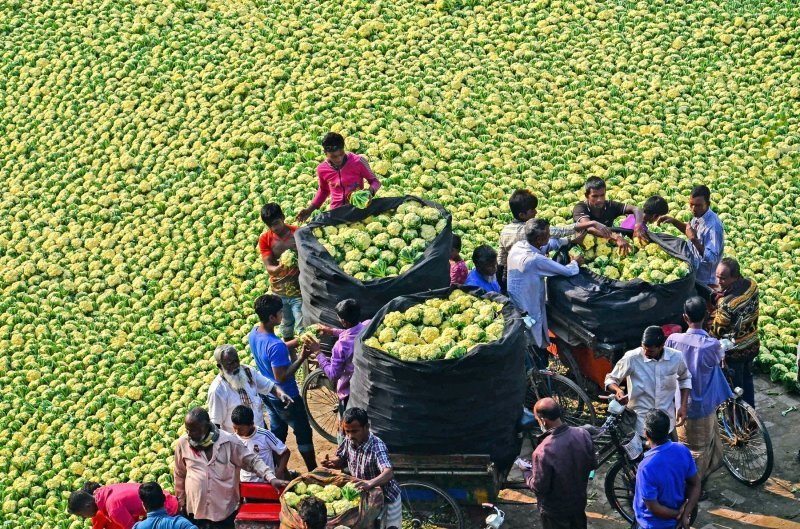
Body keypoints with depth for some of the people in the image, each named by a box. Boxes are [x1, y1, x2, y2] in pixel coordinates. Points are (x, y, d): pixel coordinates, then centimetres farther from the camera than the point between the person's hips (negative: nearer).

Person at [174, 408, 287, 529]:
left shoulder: (228, 441, -12)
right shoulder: (182, 443, -4)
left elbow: (252, 461, -5)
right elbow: (180, 475, 11)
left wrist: (271, 478, -17)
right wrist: (181, 501, 18)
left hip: (225, 511, -2)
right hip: (195, 511, 2)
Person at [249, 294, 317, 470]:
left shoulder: (254, 333, -9)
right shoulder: (276, 346, -36)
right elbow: (281, 377, -30)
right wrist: (301, 359, -30)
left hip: (268, 394, 8)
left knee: (277, 431, 23)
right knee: (303, 432, 10)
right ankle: (313, 471, 24)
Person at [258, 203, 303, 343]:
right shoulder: (264, 239, -5)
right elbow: (268, 267, -12)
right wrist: (277, 269, -35)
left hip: (298, 290, -3)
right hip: (279, 291, 3)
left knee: (303, 329, -4)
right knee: (286, 327, 17)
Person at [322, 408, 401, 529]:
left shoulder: (377, 446, -32)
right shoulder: (349, 442, -13)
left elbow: (389, 473, -46)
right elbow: (343, 460, 6)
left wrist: (370, 483, -64)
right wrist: (331, 463, -17)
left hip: (386, 498, -6)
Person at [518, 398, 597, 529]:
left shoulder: (543, 451, -36)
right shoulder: (583, 434, -19)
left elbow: (539, 487, -24)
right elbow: (593, 464, -3)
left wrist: (526, 471, -6)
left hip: (555, 510, -4)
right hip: (579, 501, 5)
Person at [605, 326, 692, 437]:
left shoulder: (675, 357, -8)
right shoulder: (631, 358, -17)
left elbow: (685, 379, 12)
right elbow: (610, 379, -4)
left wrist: (683, 406, 2)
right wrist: (618, 390, -26)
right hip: (640, 423, -3)